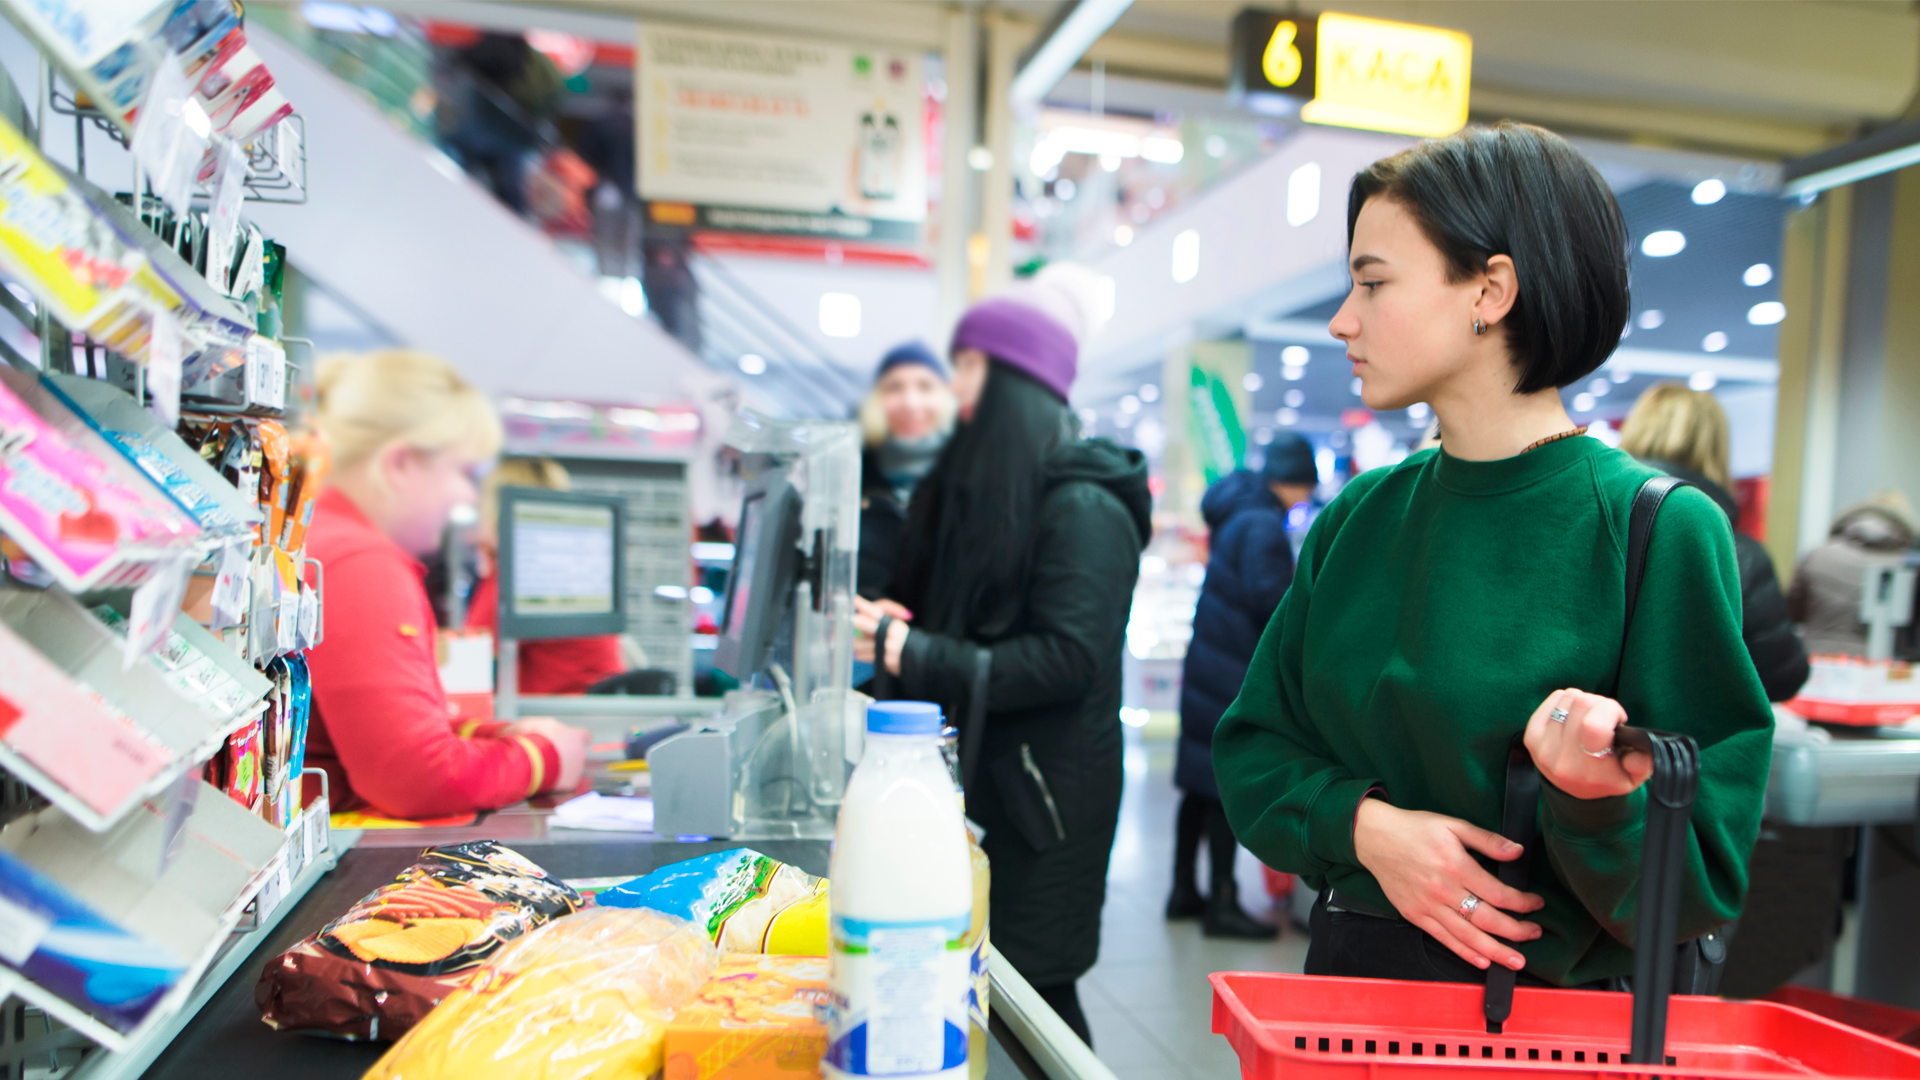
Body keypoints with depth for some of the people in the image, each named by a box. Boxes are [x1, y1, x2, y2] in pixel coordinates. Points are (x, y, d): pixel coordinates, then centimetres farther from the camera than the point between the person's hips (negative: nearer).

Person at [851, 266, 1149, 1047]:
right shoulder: (977, 484, 14)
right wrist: (886, 626, 0)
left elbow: (1069, 658, -21)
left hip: (1043, 795, -8)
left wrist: (916, 655, -23)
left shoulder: (1081, 505, -14)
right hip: (974, 777, 8)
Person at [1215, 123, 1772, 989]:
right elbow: (1254, 747, 1)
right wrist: (1365, 824, -16)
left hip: (1546, 1023, -4)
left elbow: (1699, 885, -12)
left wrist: (1598, 802, -32)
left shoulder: (1660, 528, -16)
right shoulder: (1359, 516, -2)